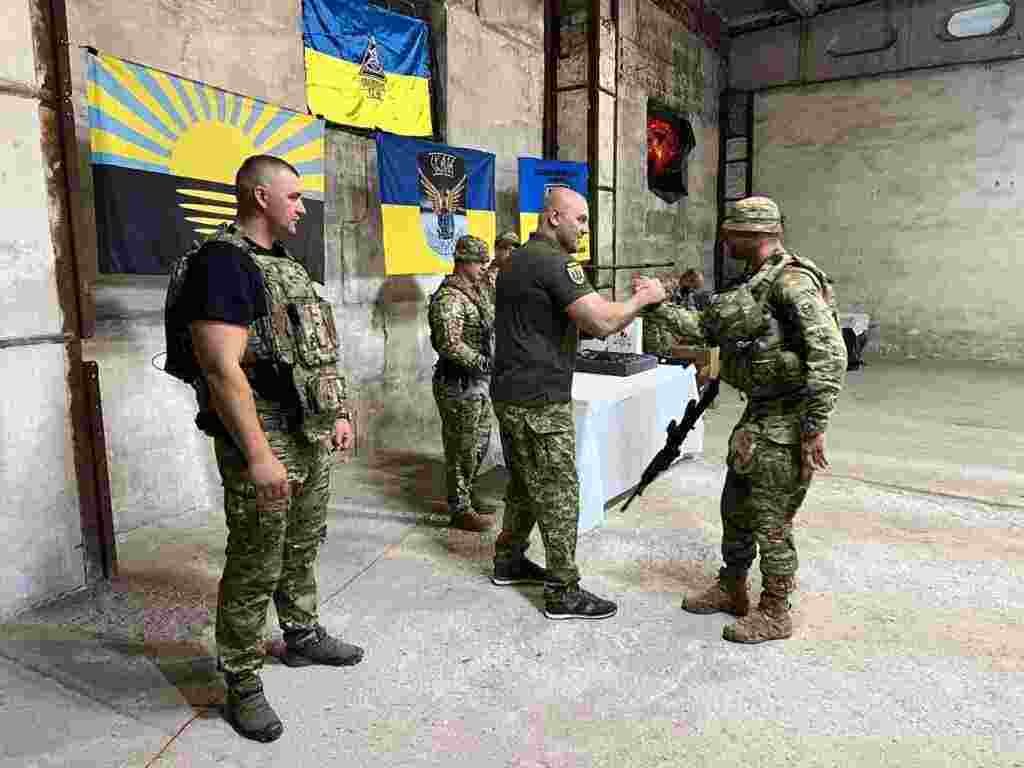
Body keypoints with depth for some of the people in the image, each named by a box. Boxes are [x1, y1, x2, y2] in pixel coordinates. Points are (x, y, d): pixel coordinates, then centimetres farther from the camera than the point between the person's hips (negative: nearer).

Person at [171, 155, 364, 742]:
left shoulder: (286, 265, 15)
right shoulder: (223, 262, -14)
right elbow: (222, 368, -22)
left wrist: (339, 413, 16)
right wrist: (257, 454, -24)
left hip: (314, 436, 9)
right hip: (265, 442, -9)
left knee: (302, 549, 21)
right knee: (255, 568, 3)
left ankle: (303, 636, 39)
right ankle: (242, 682, 20)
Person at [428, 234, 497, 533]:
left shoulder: (479, 290, 12)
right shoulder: (449, 298, -18)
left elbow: (490, 325, 26)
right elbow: (450, 345, -26)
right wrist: (484, 362, -21)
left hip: (480, 383, 10)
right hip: (459, 385, -10)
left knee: (478, 445, 19)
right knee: (462, 449, 1)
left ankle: (466, 496, 35)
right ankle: (460, 510, 14)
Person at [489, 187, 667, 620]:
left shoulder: (520, 259, 16)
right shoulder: (553, 262, -16)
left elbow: (582, 322, 17)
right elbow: (602, 323, -24)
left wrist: (629, 306, 8)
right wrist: (642, 298, -6)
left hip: (512, 394, 10)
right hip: (540, 400, -10)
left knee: (525, 484, 21)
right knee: (558, 493, 0)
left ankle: (509, 561, 34)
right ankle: (563, 593, 10)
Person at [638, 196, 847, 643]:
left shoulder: (792, 281, -19)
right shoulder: (751, 285, 11)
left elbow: (830, 354, -25)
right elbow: (704, 328, 16)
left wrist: (815, 428, -24)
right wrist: (656, 305, 7)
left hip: (786, 423, -9)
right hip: (757, 415, 9)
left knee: (770, 521, 2)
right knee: (736, 509, 19)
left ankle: (774, 614, 20)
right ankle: (731, 590, 36)